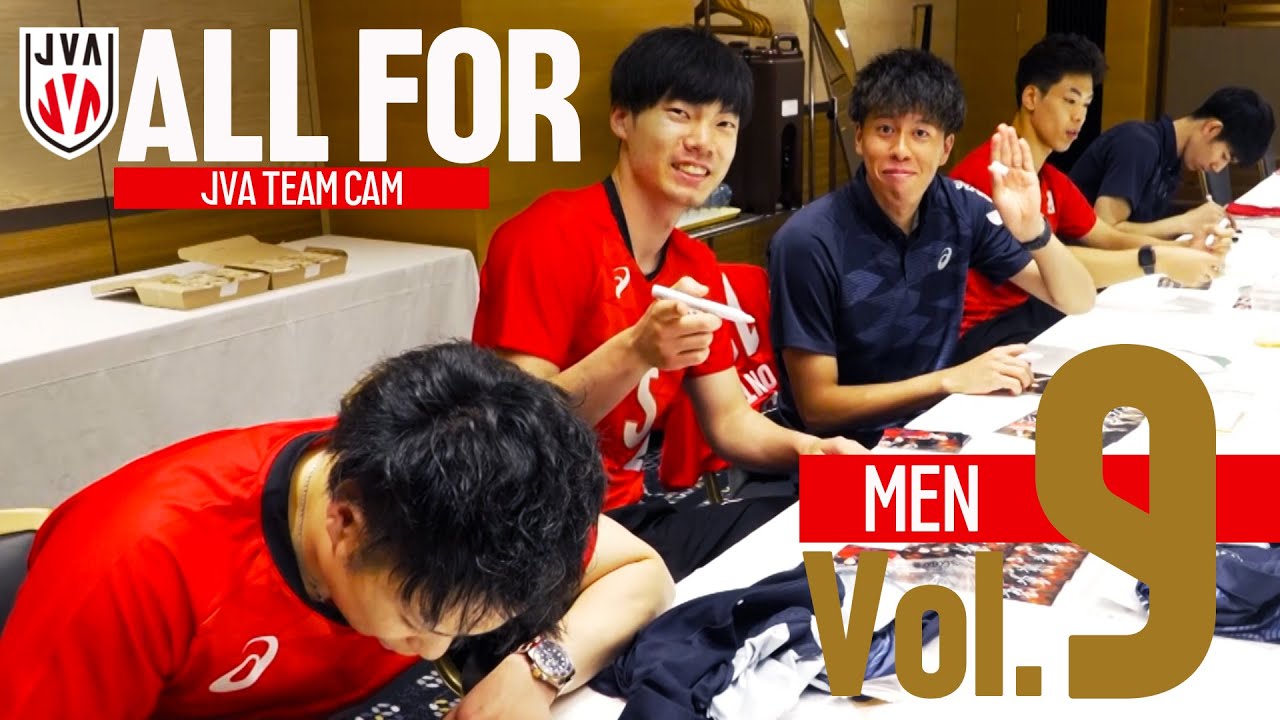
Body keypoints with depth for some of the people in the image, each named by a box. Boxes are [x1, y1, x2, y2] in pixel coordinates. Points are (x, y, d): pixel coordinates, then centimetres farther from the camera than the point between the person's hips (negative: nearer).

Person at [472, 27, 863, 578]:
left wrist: (807, 449, -8)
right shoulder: (550, 236, -17)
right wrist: (634, 354, -35)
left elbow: (729, 420, 13)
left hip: (627, 518, 8)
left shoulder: (696, 267, 9)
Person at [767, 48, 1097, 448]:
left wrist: (1033, 230, -20)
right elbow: (816, 406, -16)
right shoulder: (809, 242, -19)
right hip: (846, 450, -5)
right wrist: (951, 380, -21)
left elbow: (1079, 303, -1)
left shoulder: (960, 210, -4)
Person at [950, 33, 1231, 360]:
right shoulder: (990, 171, -21)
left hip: (1022, 309, 9)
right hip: (976, 333, -9)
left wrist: (1182, 249, -8)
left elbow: (1109, 239, 12)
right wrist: (1157, 260, -30)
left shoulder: (1053, 182, 12)